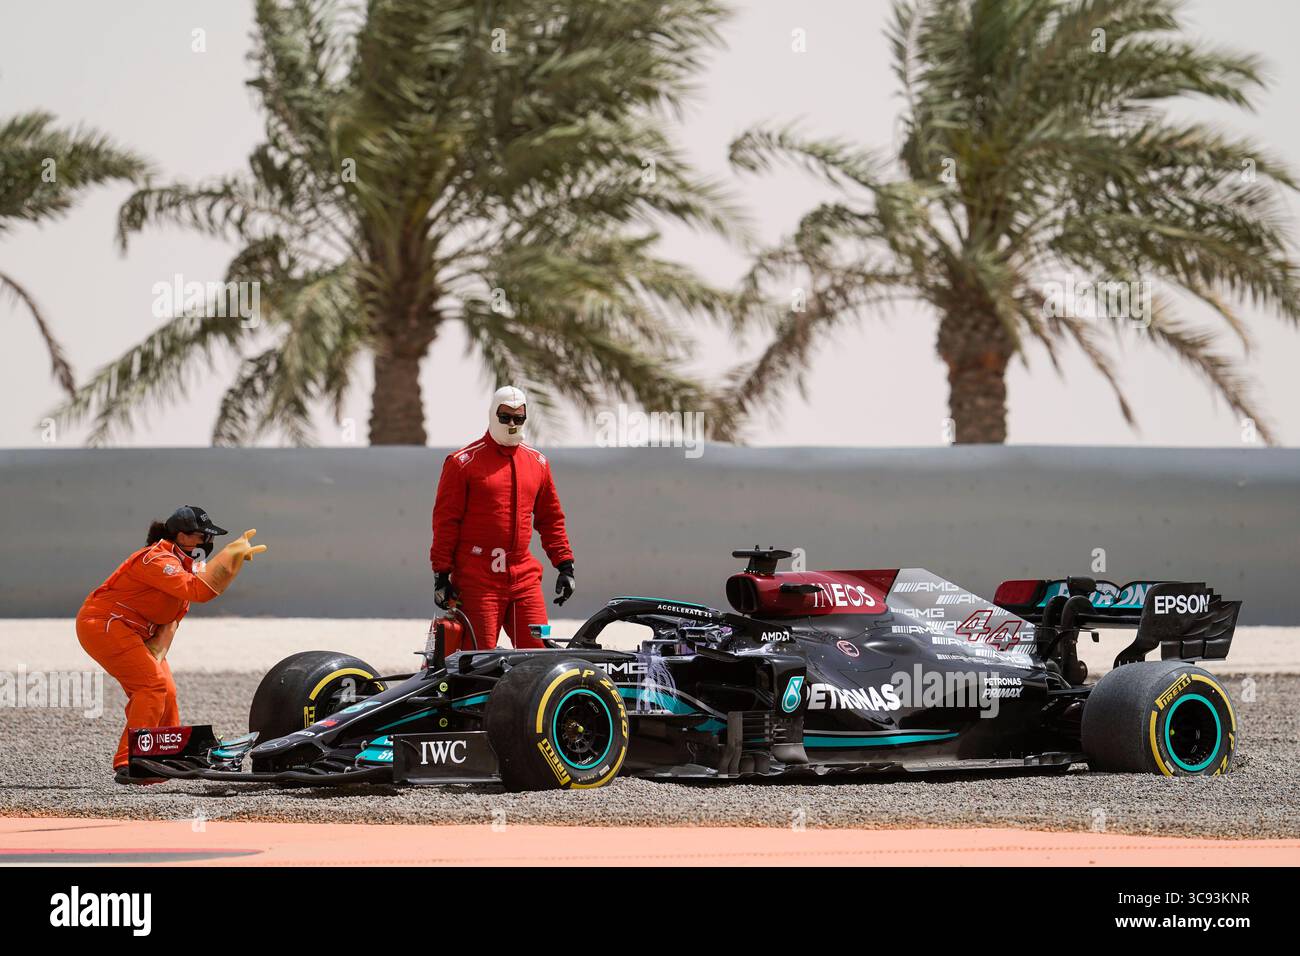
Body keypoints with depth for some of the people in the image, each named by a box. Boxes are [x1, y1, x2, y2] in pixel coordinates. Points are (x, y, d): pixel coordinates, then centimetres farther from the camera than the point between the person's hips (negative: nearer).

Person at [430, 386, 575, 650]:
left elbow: (551, 519, 21)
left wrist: (565, 566, 15)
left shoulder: (538, 463, 14)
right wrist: (441, 574, -5)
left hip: (523, 577, 5)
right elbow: (445, 520, -1)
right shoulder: (464, 462, -1)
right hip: (476, 580, -5)